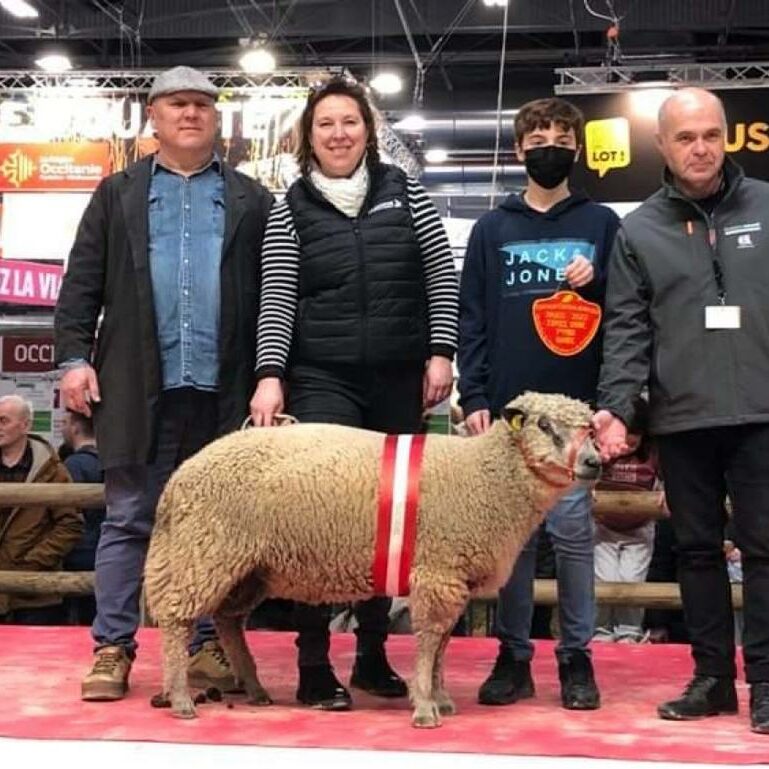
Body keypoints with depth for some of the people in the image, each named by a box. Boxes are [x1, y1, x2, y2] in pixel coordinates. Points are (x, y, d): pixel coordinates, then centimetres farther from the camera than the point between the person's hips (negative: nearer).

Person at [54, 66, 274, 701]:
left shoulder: (251, 201, 13)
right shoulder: (118, 195, 13)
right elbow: (82, 283, 9)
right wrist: (75, 356, -3)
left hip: (224, 387, 0)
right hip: (138, 386, 0)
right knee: (129, 518, 4)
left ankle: (206, 644, 14)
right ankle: (113, 647, 11)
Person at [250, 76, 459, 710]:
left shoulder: (404, 193, 7)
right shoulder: (291, 209, 4)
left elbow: (442, 276, 6)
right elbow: (277, 298, -3)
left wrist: (440, 353, -2)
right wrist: (270, 375, -14)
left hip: (399, 380, 2)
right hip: (322, 380, -2)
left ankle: (373, 656, 22)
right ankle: (314, 668, -1)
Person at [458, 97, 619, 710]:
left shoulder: (602, 224, 9)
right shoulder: (492, 229, 11)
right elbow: (472, 318, 7)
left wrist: (596, 284, -11)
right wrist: (474, 397, -3)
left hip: (576, 407, -1)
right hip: (508, 407, 1)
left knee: (573, 531, -2)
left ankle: (576, 655, 10)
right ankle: (513, 655, 13)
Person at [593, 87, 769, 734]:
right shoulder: (639, 231, 7)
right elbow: (626, 328, 2)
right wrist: (615, 406, -10)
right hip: (681, 418, 2)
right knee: (698, 549, 10)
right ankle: (712, 676, 19)